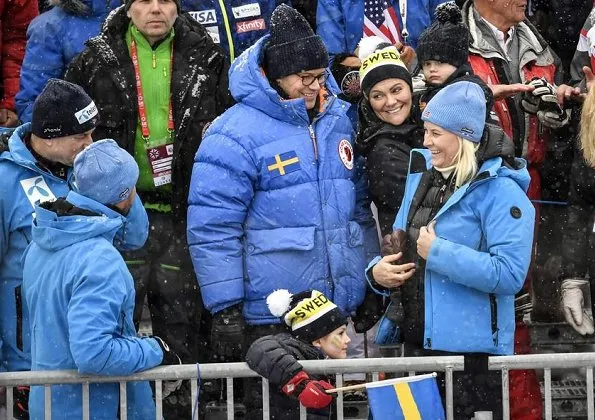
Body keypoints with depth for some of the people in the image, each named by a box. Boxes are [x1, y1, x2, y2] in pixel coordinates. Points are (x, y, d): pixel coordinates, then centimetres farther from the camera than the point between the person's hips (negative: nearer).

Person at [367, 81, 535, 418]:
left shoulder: (499, 191, -14)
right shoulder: (423, 178, 11)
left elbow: (510, 274, -23)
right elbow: (402, 247, 20)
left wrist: (438, 252, -22)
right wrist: (377, 271, -2)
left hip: (471, 351, -8)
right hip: (417, 342, 8)